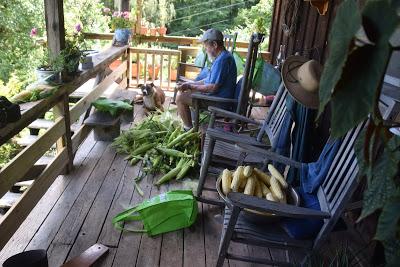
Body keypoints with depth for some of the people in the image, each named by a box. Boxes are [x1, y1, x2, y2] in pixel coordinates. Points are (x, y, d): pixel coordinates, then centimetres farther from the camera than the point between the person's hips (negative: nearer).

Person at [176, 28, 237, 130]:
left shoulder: (222, 60, -24)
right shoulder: (223, 56, 11)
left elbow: (213, 88, -26)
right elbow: (211, 80, 16)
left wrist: (191, 87, -15)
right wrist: (191, 84, 6)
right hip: (220, 96, 11)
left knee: (180, 97, -12)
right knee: (182, 91, 18)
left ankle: (189, 129, -1)